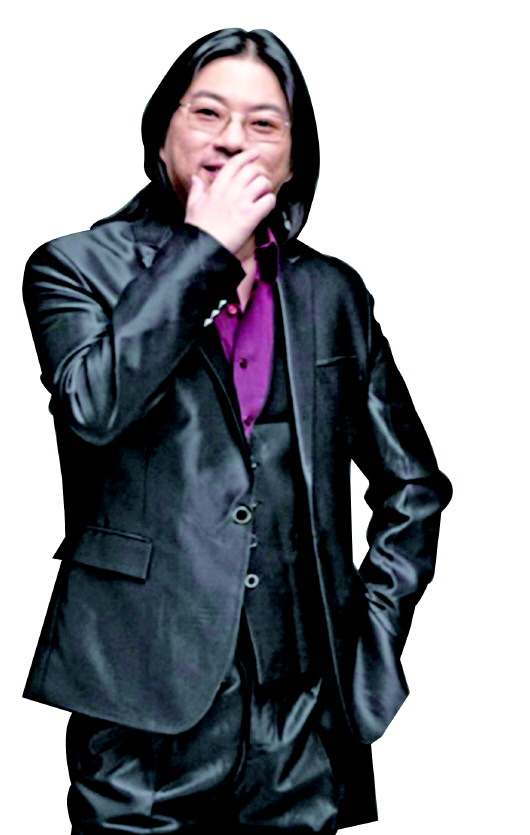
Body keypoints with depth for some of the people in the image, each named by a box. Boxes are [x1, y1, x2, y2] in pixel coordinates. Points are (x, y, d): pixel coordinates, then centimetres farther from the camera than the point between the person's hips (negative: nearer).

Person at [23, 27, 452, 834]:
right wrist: (204, 249, -12)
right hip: (148, 711, -2)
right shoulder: (77, 267, 2)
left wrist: (374, 635, 7)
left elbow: (415, 485, 17)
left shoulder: (333, 293, 11)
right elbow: (92, 405, -19)